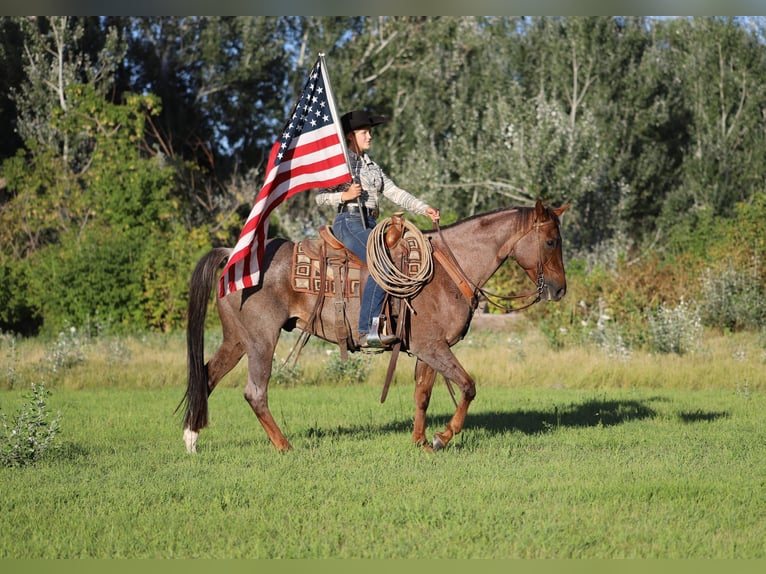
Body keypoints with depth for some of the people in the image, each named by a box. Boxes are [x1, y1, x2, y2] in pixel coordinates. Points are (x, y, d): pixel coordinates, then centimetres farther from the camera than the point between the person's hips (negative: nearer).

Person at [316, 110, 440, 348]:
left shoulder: (371, 165, 22)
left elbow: (394, 192, 14)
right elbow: (320, 197, -3)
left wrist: (424, 208, 3)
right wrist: (344, 196, -19)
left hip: (370, 224, 8)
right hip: (349, 222, -8)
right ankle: (367, 331, -27)